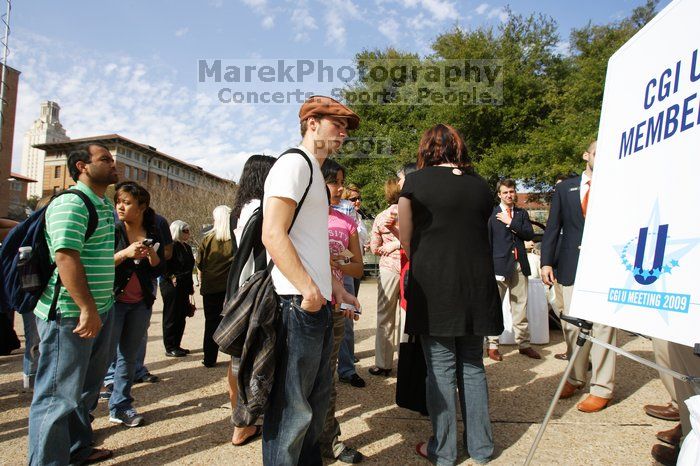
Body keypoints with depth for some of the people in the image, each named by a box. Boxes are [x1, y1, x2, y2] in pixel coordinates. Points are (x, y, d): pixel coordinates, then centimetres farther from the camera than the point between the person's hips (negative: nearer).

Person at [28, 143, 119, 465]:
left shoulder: (106, 206, 15)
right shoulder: (71, 204, -16)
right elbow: (65, 257, -25)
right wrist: (87, 309, -26)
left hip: (99, 309, 10)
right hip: (70, 314, -10)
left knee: (85, 387, 20)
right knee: (59, 393, 0)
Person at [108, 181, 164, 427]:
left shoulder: (153, 235, 5)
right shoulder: (112, 231, -4)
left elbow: (158, 270, 5)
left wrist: (151, 254, -13)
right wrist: (125, 253, -23)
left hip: (141, 303, 4)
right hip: (113, 300, -3)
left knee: (129, 356, 9)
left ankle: (121, 407, 19)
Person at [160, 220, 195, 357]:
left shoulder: (187, 247, 15)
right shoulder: (171, 246, -14)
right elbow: (164, 266, -22)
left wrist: (190, 285, 22)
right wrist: (172, 277, -18)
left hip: (184, 288, 9)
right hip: (172, 287, -9)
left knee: (181, 317, 13)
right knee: (171, 317, 0)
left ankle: (176, 345, 23)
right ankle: (170, 348, 9)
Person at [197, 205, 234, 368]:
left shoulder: (208, 239, -3)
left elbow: (200, 264, 1)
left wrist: (202, 283, 14)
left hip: (211, 287, 0)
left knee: (211, 323, 10)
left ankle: (209, 359, 16)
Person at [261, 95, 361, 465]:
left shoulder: (313, 172, 22)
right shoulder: (294, 163, -9)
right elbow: (273, 235, -20)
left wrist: (334, 288, 19)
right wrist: (309, 290, -22)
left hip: (317, 303, 10)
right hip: (298, 303, -10)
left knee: (317, 397, 19)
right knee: (293, 408, -2)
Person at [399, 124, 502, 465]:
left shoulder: (416, 181, -2)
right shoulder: (479, 185, 8)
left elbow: (406, 240, 2)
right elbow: (483, 233, 14)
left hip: (433, 286, -4)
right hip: (476, 285, 4)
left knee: (441, 368, 4)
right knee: (472, 366, 14)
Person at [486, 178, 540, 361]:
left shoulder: (522, 213, 14)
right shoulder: (492, 214, 1)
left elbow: (530, 234, 1)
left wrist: (511, 223, -7)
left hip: (519, 265, 4)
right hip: (499, 264, -4)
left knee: (520, 306, 9)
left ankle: (524, 344, 18)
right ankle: (492, 345, 7)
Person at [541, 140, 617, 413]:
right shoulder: (565, 188, 11)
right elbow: (553, 227, 8)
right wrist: (546, 262, 0)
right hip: (572, 266, 3)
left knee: (602, 325, -2)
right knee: (571, 324, 8)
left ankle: (602, 389, 9)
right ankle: (575, 377, 25)